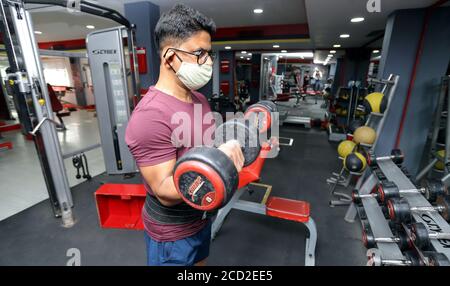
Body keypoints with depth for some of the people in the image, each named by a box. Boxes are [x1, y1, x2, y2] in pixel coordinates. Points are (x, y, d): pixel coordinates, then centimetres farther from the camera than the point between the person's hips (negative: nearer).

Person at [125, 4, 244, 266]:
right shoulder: (151, 116, -29)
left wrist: (238, 140, -4)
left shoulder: (199, 99, -1)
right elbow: (165, 192, -28)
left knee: (201, 261, 30)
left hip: (202, 215, 8)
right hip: (172, 231, -7)